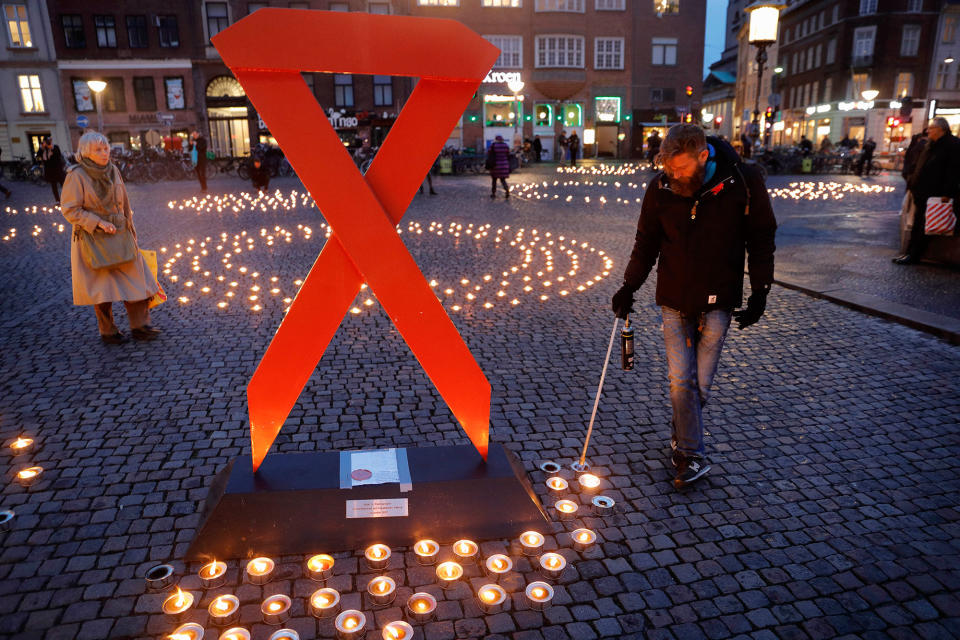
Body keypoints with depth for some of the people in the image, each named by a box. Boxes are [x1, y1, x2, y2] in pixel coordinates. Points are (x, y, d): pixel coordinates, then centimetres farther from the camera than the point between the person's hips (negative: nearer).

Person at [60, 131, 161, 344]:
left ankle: (140, 326, 10)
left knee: (135, 279, 2)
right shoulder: (76, 176, -11)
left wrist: (130, 231, 15)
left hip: (119, 236, 5)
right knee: (102, 287, 2)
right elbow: (70, 209, -12)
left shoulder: (113, 171, 6)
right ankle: (107, 332, 15)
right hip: (93, 239, -5)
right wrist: (98, 223, -20)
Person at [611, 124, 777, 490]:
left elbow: (761, 239, 0)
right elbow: (646, 243, 8)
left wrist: (760, 292, -3)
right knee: (680, 380, -1)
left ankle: (681, 436, 29)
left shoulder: (743, 181, -9)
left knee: (700, 382, 5)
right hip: (674, 299, 1)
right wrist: (629, 287, 2)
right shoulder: (661, 189, -4)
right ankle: (692, 456, 12)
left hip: (717, 301, -1)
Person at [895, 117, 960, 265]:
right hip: (922, 192, 8)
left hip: (935, 195, -8)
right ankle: (910, 252, 16)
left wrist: (947, 193, -20)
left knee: (923, 226, -4)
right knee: (917, 224, 11)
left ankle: (914, 255, 1)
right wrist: (912, 184, 13)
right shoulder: (930, 145, 15)